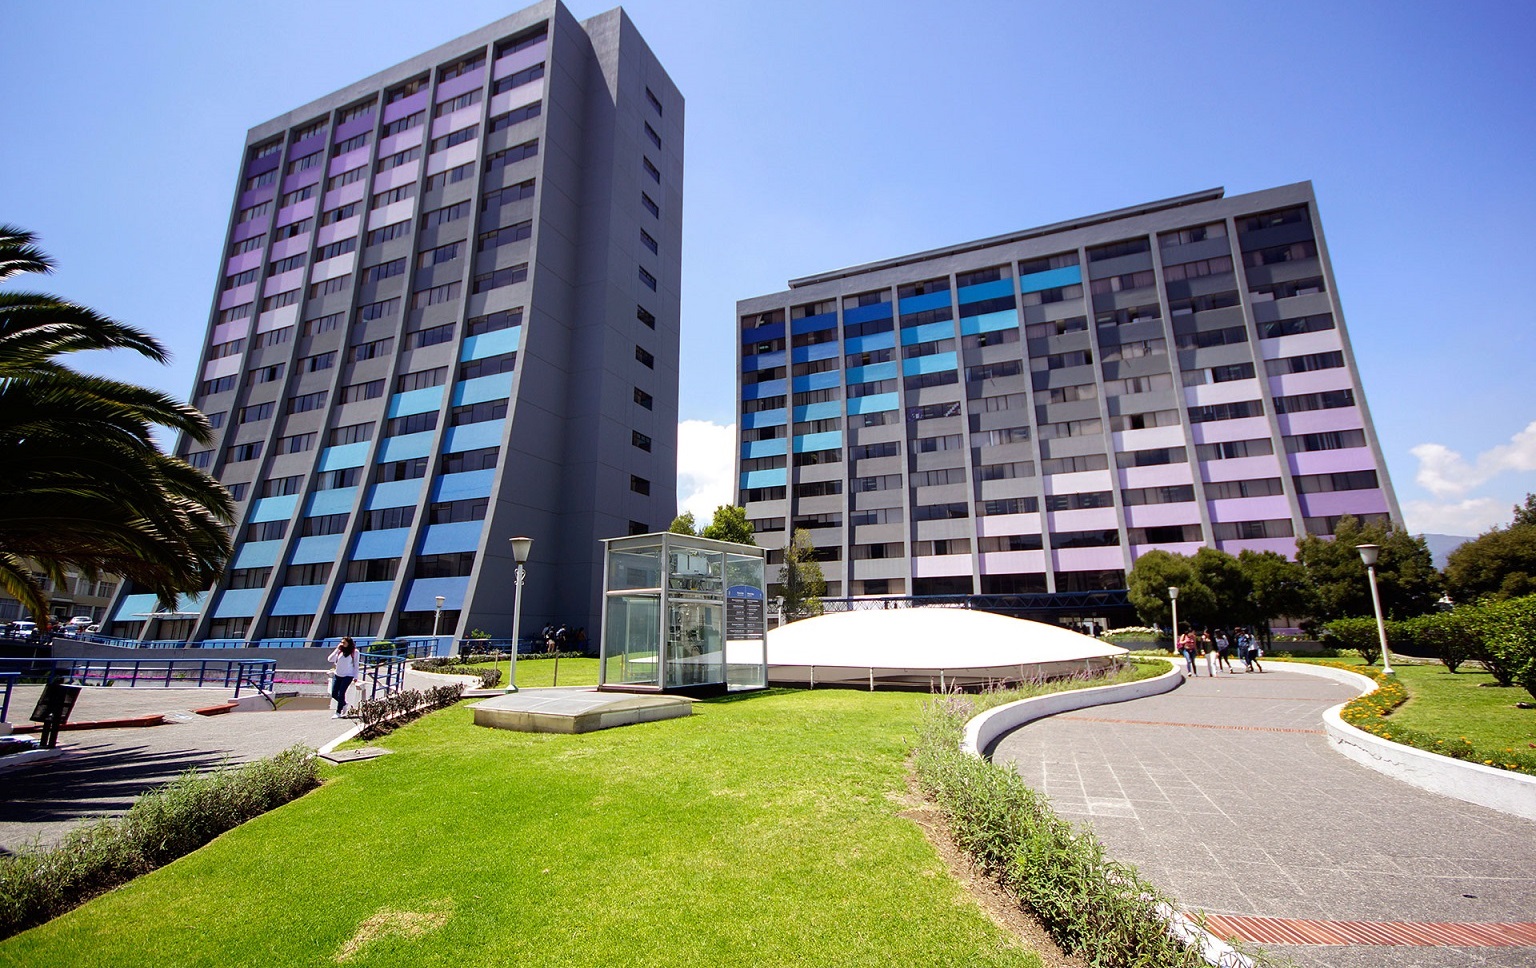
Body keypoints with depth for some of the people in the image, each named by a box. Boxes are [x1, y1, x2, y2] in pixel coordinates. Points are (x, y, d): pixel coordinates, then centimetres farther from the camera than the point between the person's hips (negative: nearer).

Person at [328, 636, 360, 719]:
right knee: (334, 694, 5)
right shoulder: (340, 651, 2)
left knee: (341, 693, -9)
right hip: (338, 675, 4)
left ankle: (338, 713, 5)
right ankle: (344, 704, 33)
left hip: (348, 676, -4)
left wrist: (355, 677, -5)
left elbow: (356, 665, -2)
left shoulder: (354, 652, -6)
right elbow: (330, 659, -6)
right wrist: (337, 650, -11)